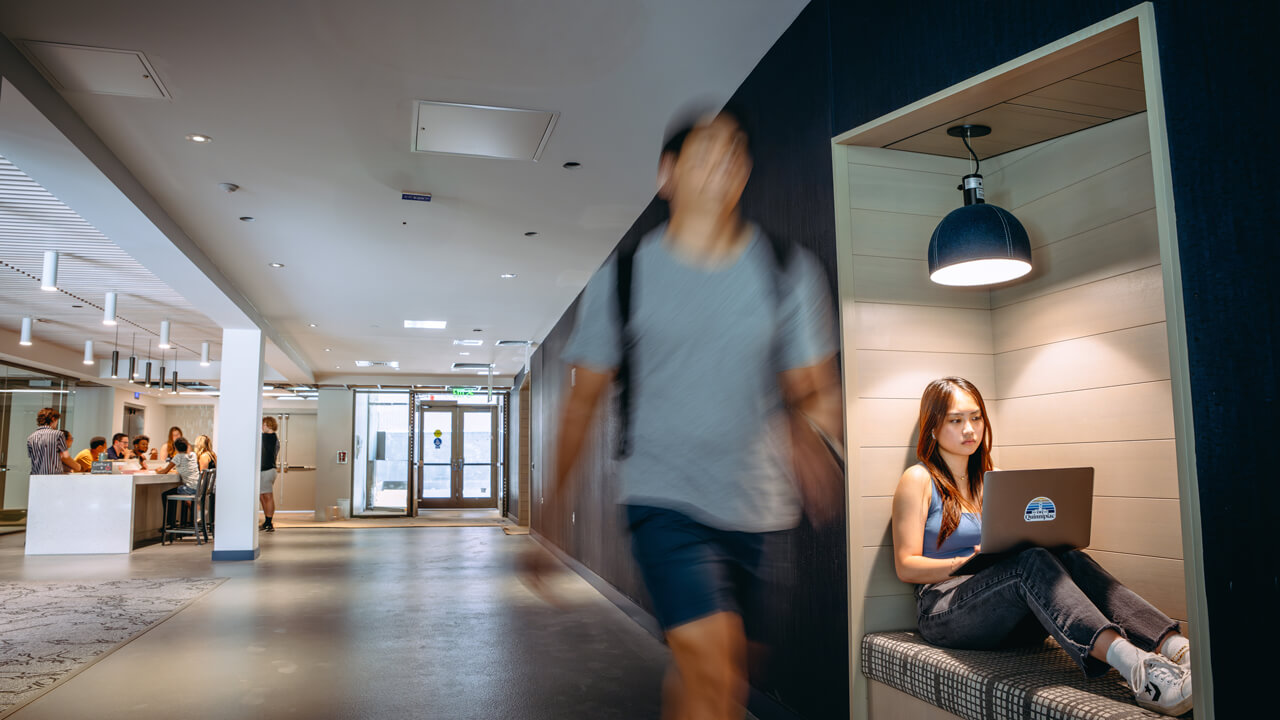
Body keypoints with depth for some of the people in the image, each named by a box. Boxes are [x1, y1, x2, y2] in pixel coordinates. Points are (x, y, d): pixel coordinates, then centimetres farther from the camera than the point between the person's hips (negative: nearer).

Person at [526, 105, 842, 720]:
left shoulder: (789, 271, 0)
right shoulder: (623, 274, -3)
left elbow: (814, 396, 5)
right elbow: (582, 400, 4)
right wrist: (548, 509, 7)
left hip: (760, 508, 3)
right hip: (662, 498, -2)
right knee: (711, 666, -14)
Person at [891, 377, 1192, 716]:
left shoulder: (993, 476, 21)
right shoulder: (918, 479, 1)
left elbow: (1017, 543, 19)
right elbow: (906, 566, -5)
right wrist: (969, 563, -19)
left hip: (1006, 619, 5)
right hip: (945, 610, -5)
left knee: (1069, 558, -24)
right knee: (1031, 562, -33)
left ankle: (1175, 647, -45)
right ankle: (1130, 662, -54)